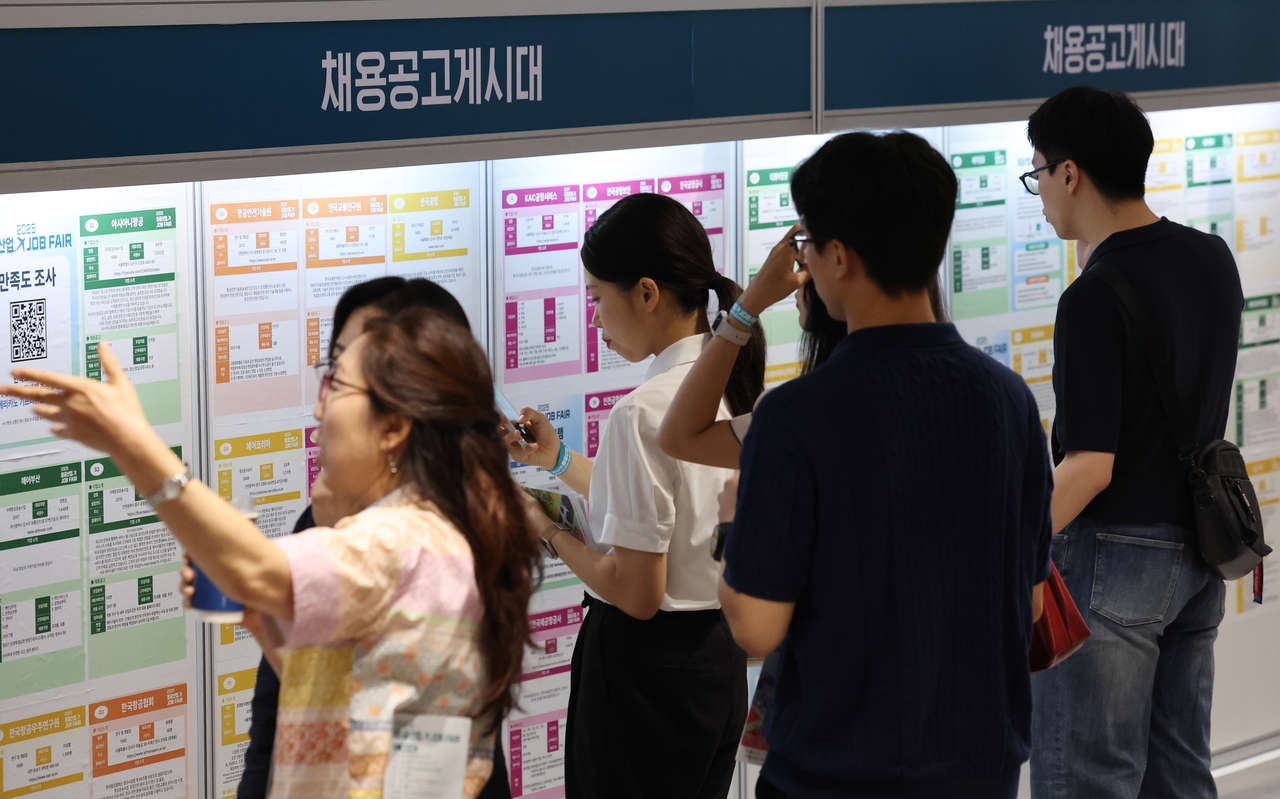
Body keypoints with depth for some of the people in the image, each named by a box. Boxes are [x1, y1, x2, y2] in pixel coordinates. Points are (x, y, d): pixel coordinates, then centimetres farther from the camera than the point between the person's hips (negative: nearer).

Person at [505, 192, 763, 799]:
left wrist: (551, 534, -6)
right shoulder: (730, 386, 3)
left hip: (645, 672, -8)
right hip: (721, 658, 8)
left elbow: (637, 593, -21)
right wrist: (559, 461, 19)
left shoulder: (643, 413, -22)